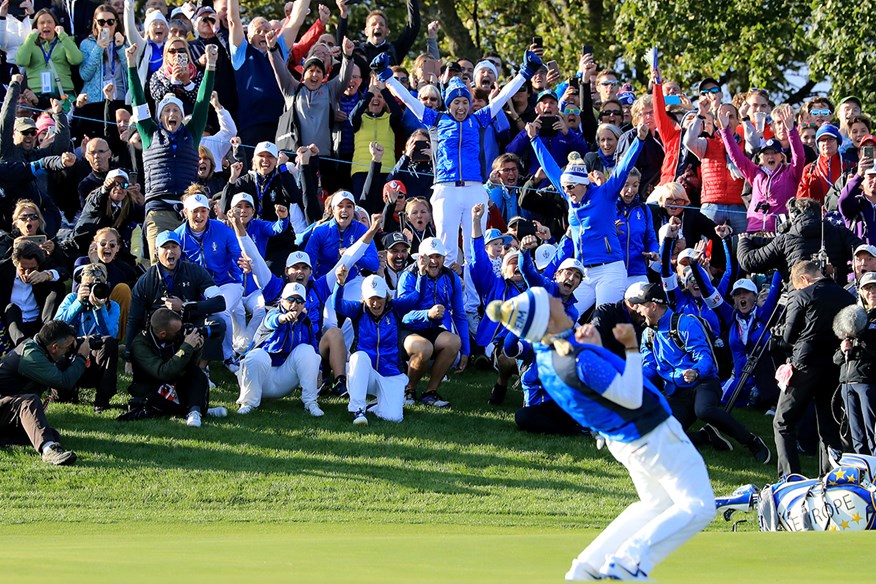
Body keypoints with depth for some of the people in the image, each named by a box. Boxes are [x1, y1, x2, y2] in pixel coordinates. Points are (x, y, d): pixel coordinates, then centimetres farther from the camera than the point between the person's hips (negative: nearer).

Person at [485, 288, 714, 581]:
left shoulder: (545, 355, -2)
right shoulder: (579, 360, -30)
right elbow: (632, 398, -25)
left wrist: (592, 344, -6)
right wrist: (632, 348, -22)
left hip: (622, 439, 9)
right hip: (655, 436, -9)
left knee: (656, 504, 26)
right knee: (698, 507, -4)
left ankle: (588, 566, 17)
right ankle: (629, 563, -12)